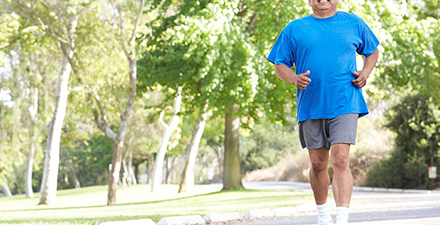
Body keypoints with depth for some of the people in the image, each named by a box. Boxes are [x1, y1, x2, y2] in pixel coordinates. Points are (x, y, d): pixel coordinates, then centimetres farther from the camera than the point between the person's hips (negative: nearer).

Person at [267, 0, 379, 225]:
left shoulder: (354, 23, 10)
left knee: (340, 160, -15)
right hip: (311, 106, 2)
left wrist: (365, 73, 3)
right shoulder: (294, 29, 9)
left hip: (345, 103, -2)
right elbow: (280, 64, 11)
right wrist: (293, 78, -11)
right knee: (318, 164, 8)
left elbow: (372, 51, 23)